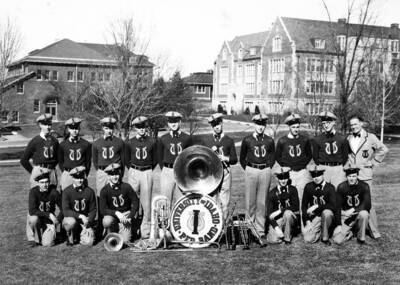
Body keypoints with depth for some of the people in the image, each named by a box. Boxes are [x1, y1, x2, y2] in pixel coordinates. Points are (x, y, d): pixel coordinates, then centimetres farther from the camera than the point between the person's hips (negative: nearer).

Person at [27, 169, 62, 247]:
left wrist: (56, 221, -17)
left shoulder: (54, 192, -18)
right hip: (36, 216, 0)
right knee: (33, 219, -37)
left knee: (47, 244, -19)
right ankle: (33, 238, -8)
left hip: (49, 220, 0)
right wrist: (49, 215, -34)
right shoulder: (33, 192, -20)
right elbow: (32, 211, -28)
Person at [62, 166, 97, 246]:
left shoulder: (89, 191, -2)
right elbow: (65, 211, -16)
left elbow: (93, 210, 5)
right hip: (71, 217, -2)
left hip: (85, 221, 2)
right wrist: (80, 216, -26)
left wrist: (88, 221, -13)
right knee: (71, 221, -38)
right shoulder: (67, 191, -9)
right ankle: (70, 236, -4)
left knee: (89, 242, -18)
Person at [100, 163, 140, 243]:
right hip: (112, 215, 0)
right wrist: (116, 213, -27)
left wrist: (130, 217, -8)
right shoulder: (104, 191, -9)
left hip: (125, 215, 0)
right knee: (107, 221, -36)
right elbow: (103, 210, -14)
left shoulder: (126, 187, -7)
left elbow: (135, 202, 1)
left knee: (125, 240, -17)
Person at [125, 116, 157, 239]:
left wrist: (147, 171, 9)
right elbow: (126, 160, 11)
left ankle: (145, 229, 7)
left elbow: (155, 160, 9)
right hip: (133, 173, 1)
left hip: (147, 173, 0)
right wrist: (134, 171, 10)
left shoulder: (152, 142, 3)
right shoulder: (130, 143, 3)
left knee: (146, 202, 0)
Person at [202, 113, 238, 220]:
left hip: (225, 172, 0)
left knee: (224, 203, -1)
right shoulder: (206, 140, 10)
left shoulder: (229, 141, 8)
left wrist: (225, 158, -11)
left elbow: (235, 160, 8)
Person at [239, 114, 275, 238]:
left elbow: (272, 157, 17)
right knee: (250, 202, 1)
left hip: (265, 171, 1)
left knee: (262, 202, 3)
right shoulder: (247, 140, 2)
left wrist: (267, 168, 8)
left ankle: (260, 230, 10)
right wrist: (247, 170, 4)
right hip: (251, 171, -1)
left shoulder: (269, 141, 7)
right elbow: (242, 158, 10)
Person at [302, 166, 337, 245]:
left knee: (326, 212, -39)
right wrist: (307, 221, -7)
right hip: (315, 216, 2)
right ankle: (320, 230, 14)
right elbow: (304, 205, 3)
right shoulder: (308, 187, 0)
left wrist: (316, 207, -22)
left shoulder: (330, 187, -6)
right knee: (308, 239, -20)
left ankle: (325, 237, -18)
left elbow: (333, 206, -17)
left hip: (327, 214, -2)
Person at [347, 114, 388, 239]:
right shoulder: (348, 138, 12)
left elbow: (383, 149, 1)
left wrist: (373, 163, -1)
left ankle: (374, 231, 4)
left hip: (365, 176, -4)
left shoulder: (370, 137, -1)